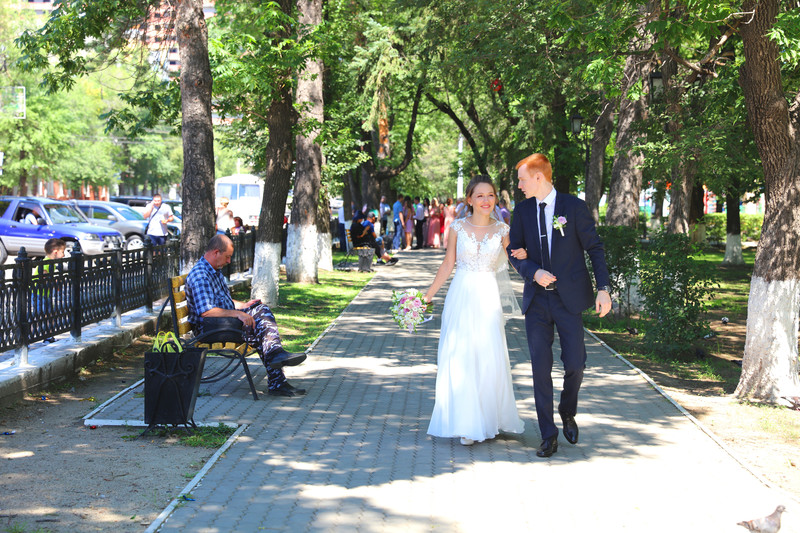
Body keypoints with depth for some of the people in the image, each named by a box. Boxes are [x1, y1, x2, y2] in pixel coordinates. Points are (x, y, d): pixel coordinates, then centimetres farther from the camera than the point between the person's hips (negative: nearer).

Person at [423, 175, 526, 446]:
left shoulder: (502, 230, 4)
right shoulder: (458, 227, 2)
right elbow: (448, 264, 8)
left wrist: (524, 255, -20)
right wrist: (429, 294, 7)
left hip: (487, 298, 0)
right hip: (461, 296, 0)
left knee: (490, 358, 1)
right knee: (458, 357, -2)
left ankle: (489, 418, 16)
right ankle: (465, 423, 5)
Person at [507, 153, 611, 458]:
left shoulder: (574, 207, -3)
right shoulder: (522, 211, 6)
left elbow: (594, 248, -1)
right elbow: (514, 251, 8)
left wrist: (603, 289, -8)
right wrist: (534, 272, -11)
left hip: (569, 298, -2)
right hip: (537, 299, 2)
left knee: (575, 363, -2)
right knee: (541, 367, 0)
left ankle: (568, 412, 29)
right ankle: (549, 436, 7)